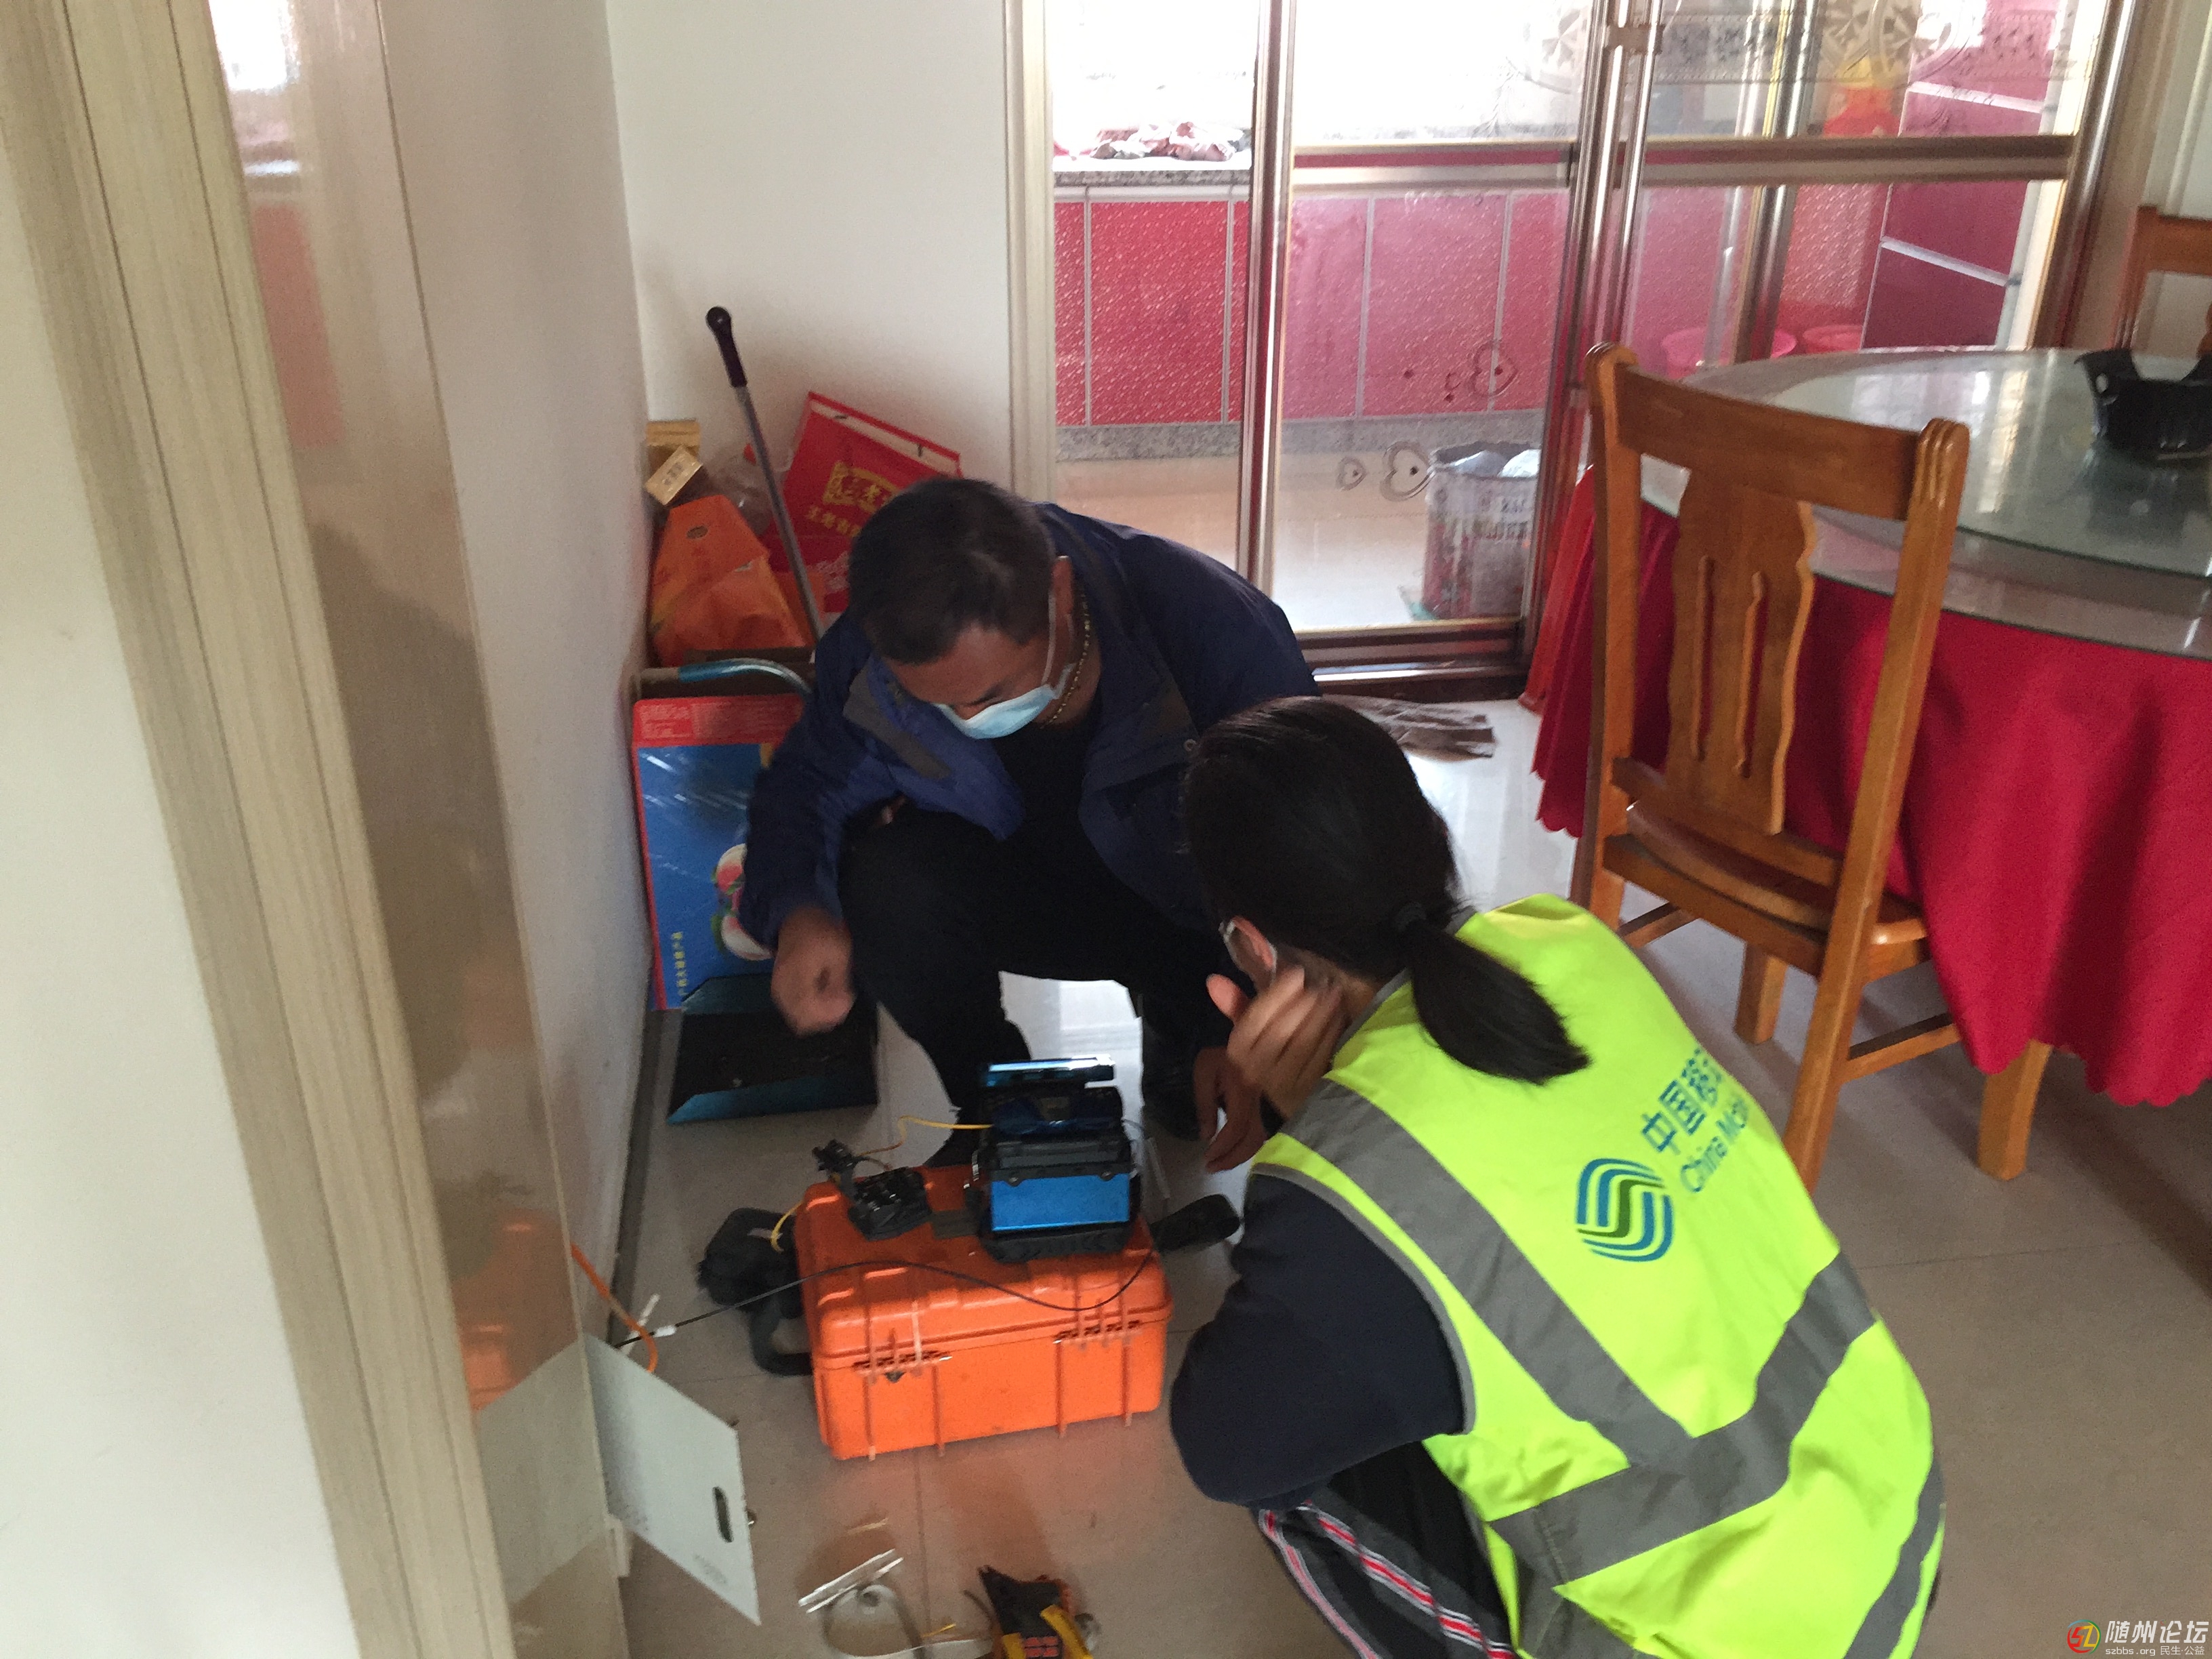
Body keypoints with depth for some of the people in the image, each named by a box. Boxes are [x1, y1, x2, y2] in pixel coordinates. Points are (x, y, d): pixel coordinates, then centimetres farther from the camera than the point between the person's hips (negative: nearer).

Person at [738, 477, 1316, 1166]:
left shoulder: (1218, 632, -33)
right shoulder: (872, 652, -24)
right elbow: (807, 787, -8)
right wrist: (799, 914, -31)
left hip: (1202, 905, -2)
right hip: (1024, 883, 2)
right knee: (888, 881, -29)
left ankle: (1179, 1038, 9)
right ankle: (993, 1105, 0)